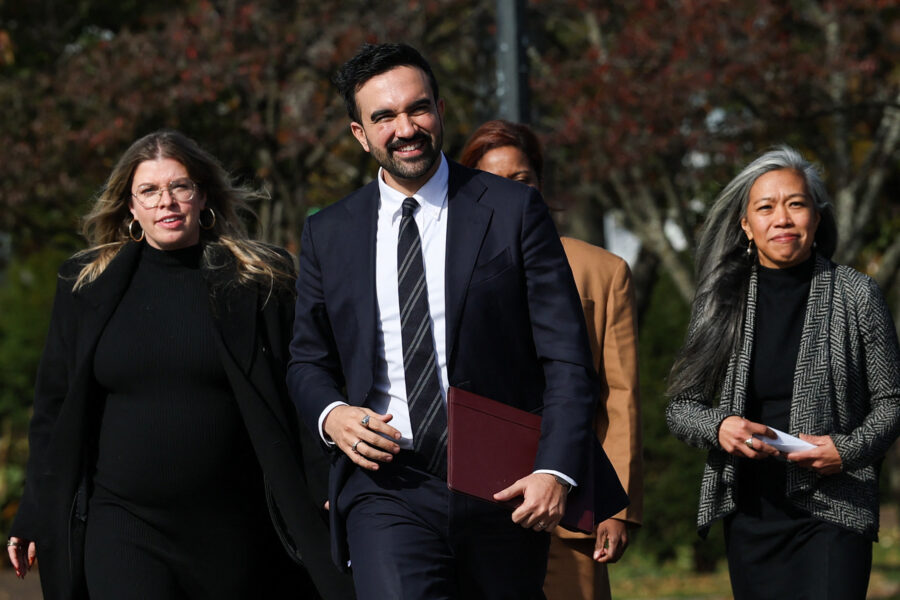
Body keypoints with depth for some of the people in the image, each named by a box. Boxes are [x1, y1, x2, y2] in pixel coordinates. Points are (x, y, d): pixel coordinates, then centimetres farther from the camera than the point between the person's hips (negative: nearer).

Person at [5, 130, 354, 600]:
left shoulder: (259, 281, 4)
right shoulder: (86, 287, 8)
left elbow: (301, 401, 3)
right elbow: (53, 410, 12)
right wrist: (35, 520, 9)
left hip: (231, 530, 0)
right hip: (121, 524, 0)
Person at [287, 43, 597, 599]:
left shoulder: (515, 211, 2)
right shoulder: (329, 234, 9)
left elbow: (567, 356, -1)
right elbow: (308, 361, 19)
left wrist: (555, 471, -13)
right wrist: (331, 416, -5)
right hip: (386, 487, 0)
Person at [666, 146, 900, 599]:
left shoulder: (856, 297, 0)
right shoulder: (723, 301, 7)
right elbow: (681, 405, 11)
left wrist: (848, 450, -13)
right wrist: (718, 427, -11)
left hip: (833, 512, -3)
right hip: (750, 510, 3)